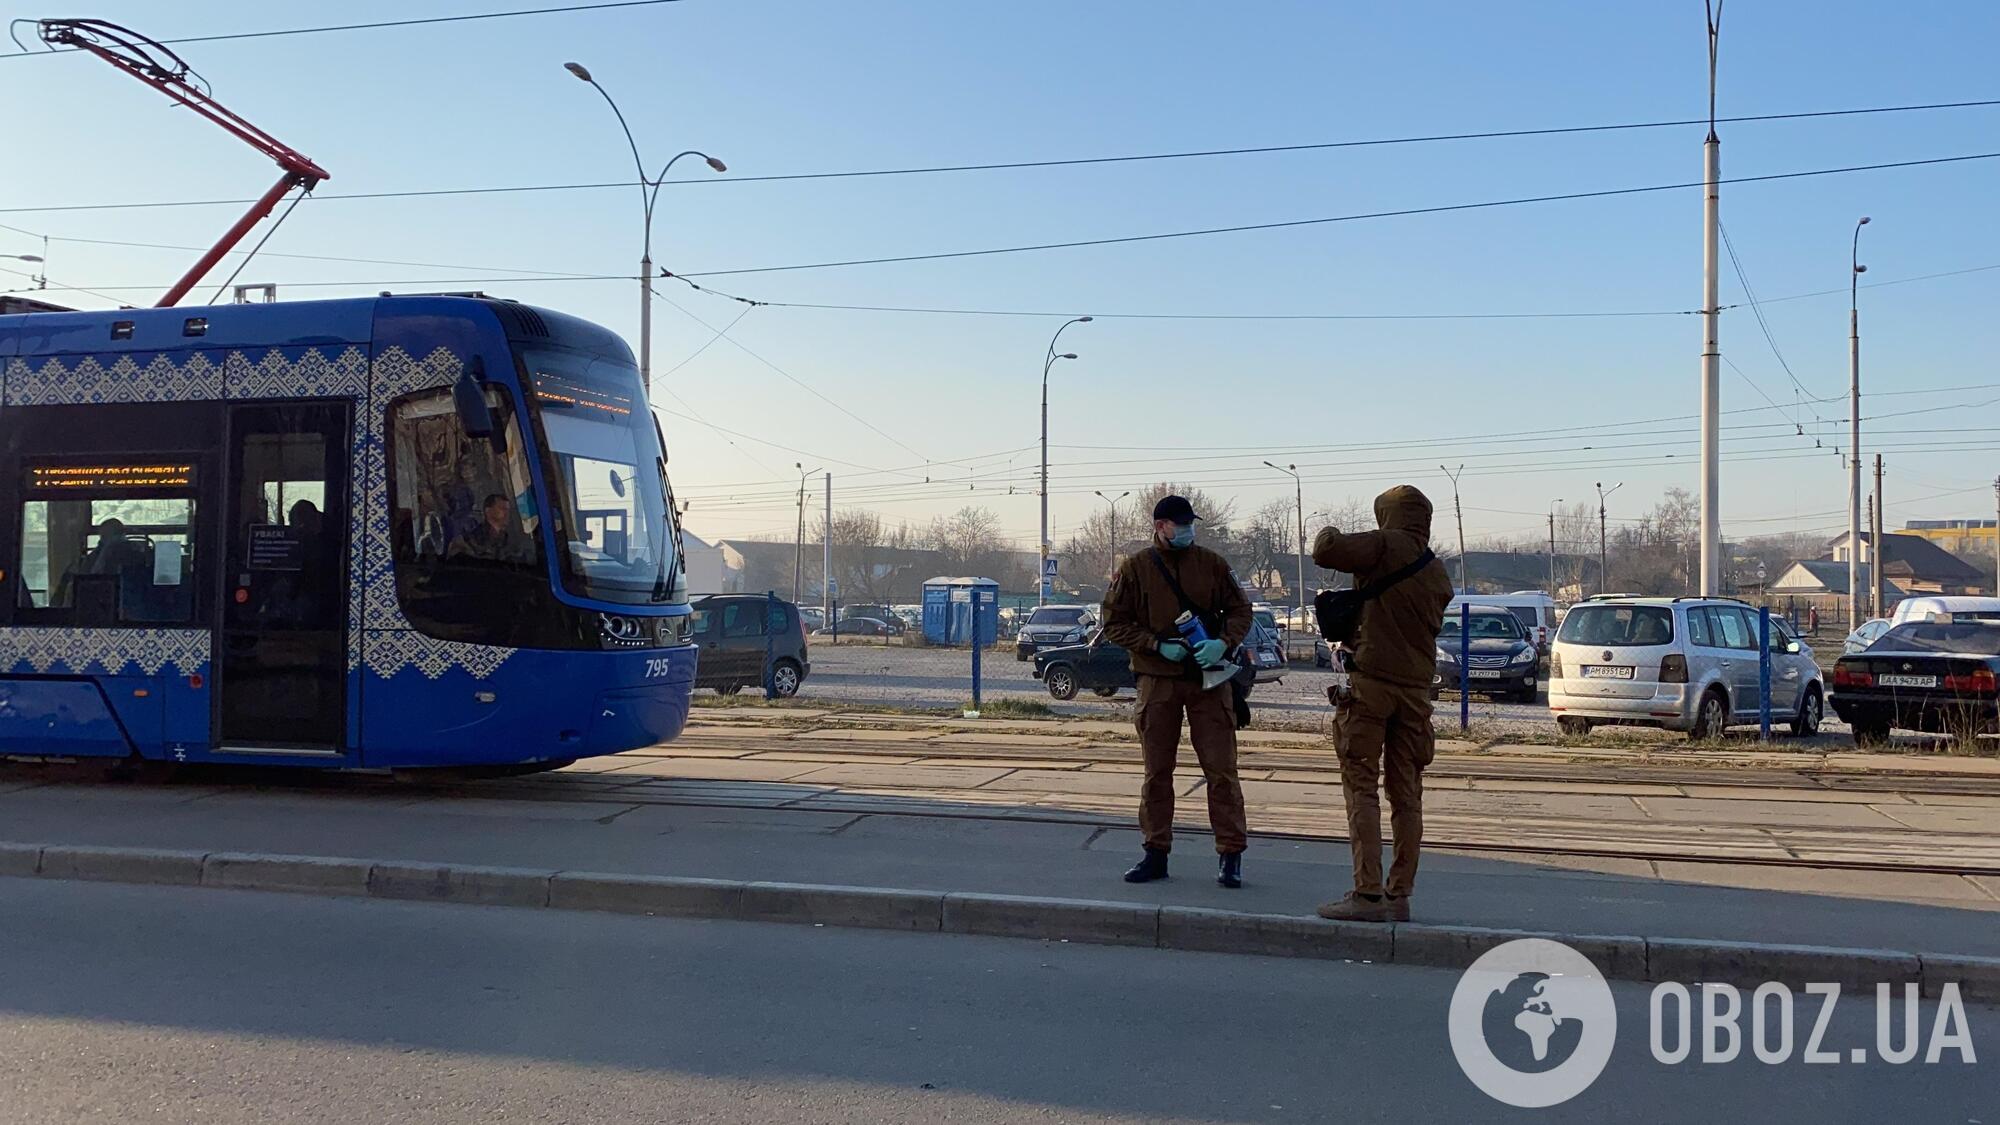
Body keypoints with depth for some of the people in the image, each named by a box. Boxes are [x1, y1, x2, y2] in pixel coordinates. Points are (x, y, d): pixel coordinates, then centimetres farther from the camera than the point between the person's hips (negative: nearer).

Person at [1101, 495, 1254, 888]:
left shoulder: (1212, 564, 5)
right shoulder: (1135, 569, 2)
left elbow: (1240, 610, 8)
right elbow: (1114, 622, 2)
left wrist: (1224, 642, -12)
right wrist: (1158, 645, -11)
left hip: (1208, 678, 0)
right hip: (1157, 682, 0)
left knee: (1221, 768, -2)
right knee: (1157, 771, 8)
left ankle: (1231, 854, 6)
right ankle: (1156, 853, 18)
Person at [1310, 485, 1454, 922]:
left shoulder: (1385, 546, -5)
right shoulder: (1439, 574, 16)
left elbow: (1326, 551, -17)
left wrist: (1329, 533, 6)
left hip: (1372, 680, -6)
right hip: (1416, 688, 6)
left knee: (1361, 787, -5)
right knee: (1407, 794, 8)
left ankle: (1368, 893, -10)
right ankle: (1399, 896, 12)